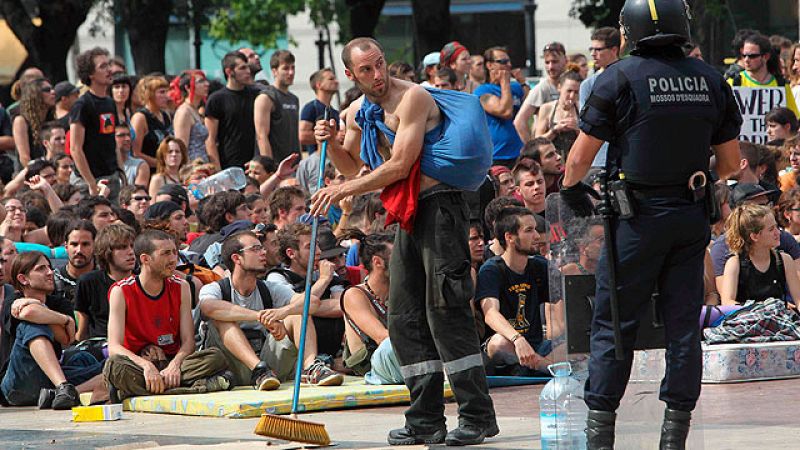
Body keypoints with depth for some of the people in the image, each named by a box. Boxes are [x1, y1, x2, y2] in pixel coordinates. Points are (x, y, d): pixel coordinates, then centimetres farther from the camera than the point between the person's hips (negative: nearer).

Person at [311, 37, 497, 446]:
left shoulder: (413, 98, -13)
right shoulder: (357, 112, 13)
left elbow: (400, 166, -18)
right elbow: (351, 166, 27)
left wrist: (343, 191, -15)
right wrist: (329, 143, 5)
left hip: (438, 205, -9)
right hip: (408, 215, 9)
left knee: (444, 310, -13)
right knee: (405, 317, 7)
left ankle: (478, 417, -13)